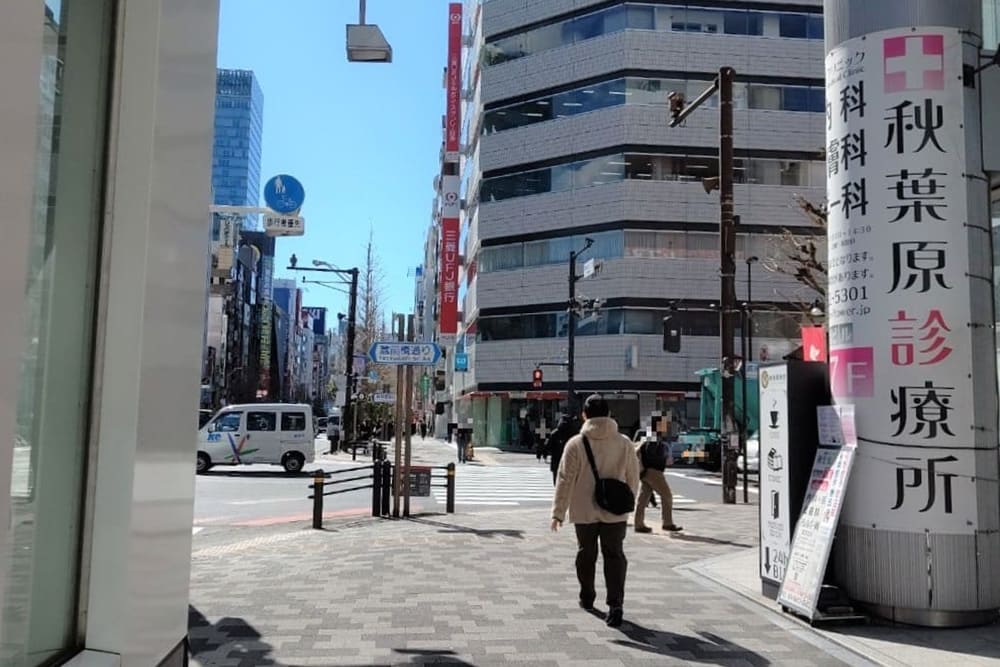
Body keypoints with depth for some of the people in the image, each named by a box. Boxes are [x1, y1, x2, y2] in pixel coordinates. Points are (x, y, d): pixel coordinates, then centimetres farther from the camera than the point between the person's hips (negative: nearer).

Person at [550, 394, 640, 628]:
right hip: (614, 512, 0)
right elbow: (633, 478, 4)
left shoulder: (576, 444, -10)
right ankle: (615, 605, -8)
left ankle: (587, 597, 32)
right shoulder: (624, 443, -4)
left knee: (586, 553, 18)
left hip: (584, 511, 0)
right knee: (614, 556, 4)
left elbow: (565, 480, -10)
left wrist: (558, 512, -5)